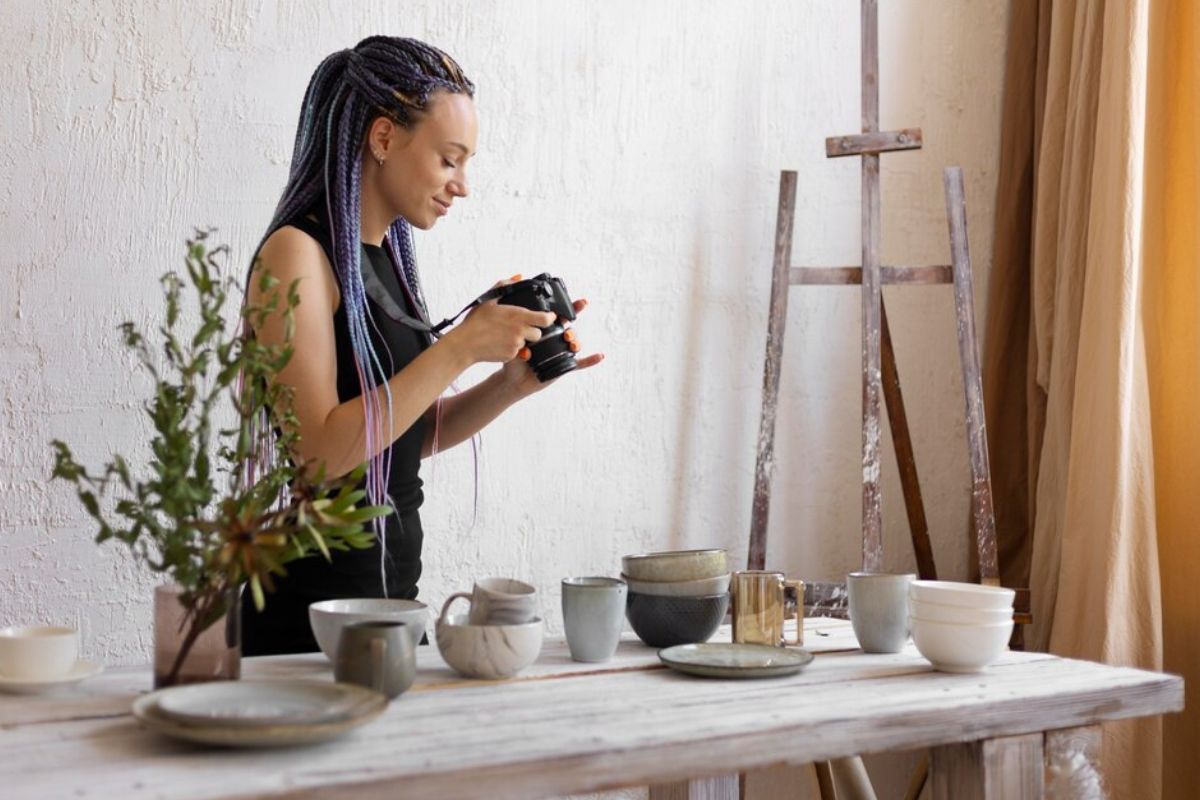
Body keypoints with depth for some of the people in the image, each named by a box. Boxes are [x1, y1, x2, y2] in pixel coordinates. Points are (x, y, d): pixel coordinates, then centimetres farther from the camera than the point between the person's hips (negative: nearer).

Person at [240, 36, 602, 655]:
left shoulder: (385, 255, 10)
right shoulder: (298, 253, -14)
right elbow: (321, 449, -22)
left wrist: (511, 383, -1)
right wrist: (460, 347, -22)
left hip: (393, 589, 8)